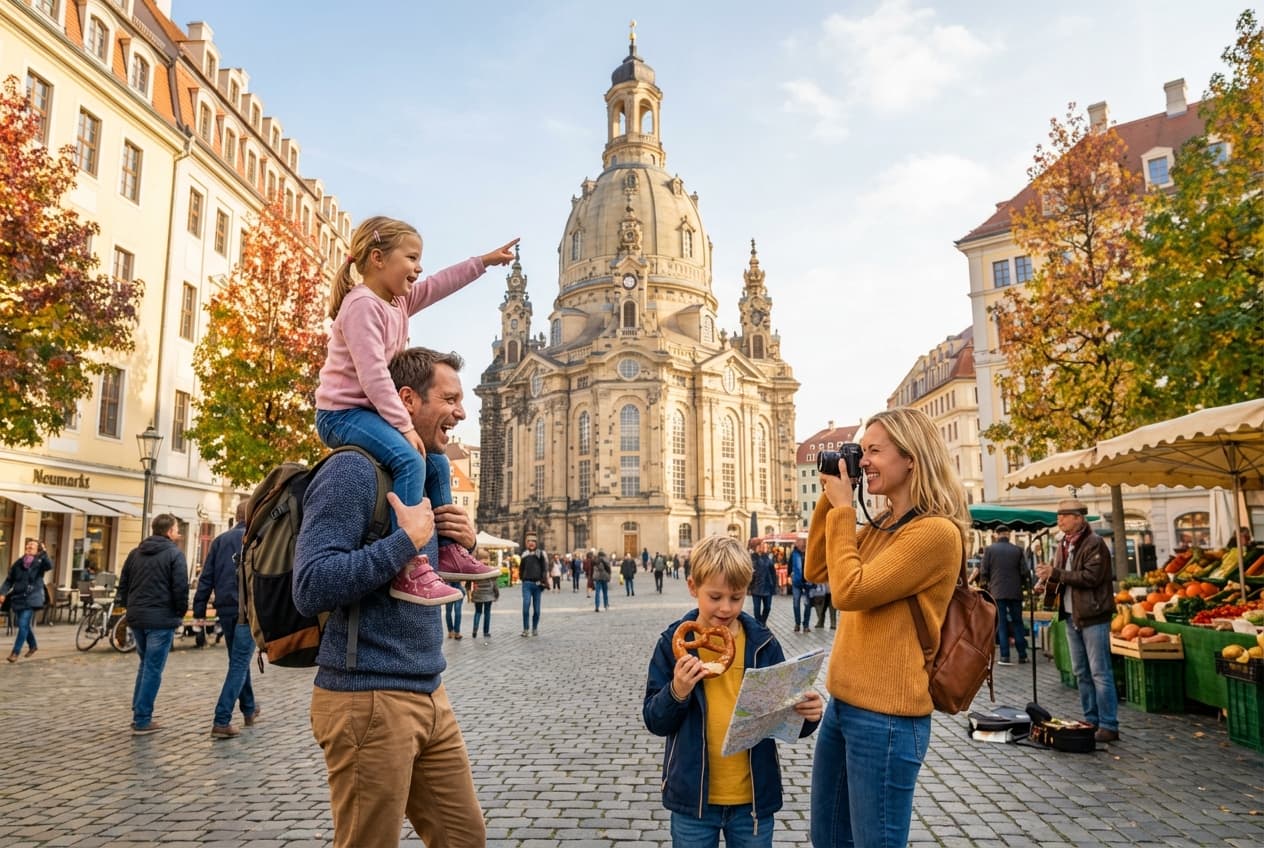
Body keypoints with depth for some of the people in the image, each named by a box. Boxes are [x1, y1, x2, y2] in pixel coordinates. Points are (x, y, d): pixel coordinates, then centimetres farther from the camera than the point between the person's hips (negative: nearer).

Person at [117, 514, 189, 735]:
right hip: (161, 619, -7)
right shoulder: (174, 553, -8)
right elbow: (180, 588, -13)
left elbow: (123, 585, 14)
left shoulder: (135, 553, 13)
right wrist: (180, 613, 0)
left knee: (145, 665, 20)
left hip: (136, 618, 7)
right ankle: (142, 720, 2)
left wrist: (130, 607, 18)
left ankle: (139, 713, 21)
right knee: (153, 669, -1)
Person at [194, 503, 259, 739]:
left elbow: (206, 577, 7)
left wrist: (200, 610, 8)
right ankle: (221, 721, -9)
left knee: (238, 660, 19)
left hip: (226, 610, 5)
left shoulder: (220, 540, 10)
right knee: (239, 664, -2)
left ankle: (249, 710, 32)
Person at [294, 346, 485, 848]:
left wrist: (462, 544, 3)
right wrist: (408, 540, -22)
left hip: (429, 695, 9)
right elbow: (312, 589, -24)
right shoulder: (354, 471, -15)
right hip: (369, 700, -8)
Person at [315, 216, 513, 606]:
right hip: (342, 412, -10)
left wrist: (485, 261, 20)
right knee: (409, 461, -30)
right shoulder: (362, 305, -17)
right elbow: (372, 374, -24)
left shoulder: (399, 302, 11)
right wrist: (404, 425, -25)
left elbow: (441, 284, 23)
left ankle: (446, 551, 19)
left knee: (437, 463, 12)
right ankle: (410, 568, -34)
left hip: (369, 411, 10)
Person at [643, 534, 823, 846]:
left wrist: (806, 714, -18)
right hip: (693, 797, -1)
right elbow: (655, 722, -4)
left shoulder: (762, 644, -3)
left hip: (754, 798, 1)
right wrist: (677, 692, -22)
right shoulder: (675, 642, -6)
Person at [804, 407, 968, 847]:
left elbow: (849, 591, -21)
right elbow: (816, 571, 13)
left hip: (885, 717, -9)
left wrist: (842, 509, -13)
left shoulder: (936, 531, -18)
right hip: (843, 704, 9)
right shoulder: (878, 527, 10)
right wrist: (829, 501, 4)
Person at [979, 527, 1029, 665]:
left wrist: (984, 584, 15)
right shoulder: (1017, 549, 0)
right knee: (1017, 622, 12)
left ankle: (1005, 656, -2)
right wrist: (1024, 585, 18)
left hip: (997, 591, -1)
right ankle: (1022, 655, 15)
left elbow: (983, 571, -2)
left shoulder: (989, 549, -3)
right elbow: (1024, 571, 1)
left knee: (1001, 623, 2)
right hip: (1015, 592, 1)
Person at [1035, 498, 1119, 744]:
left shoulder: (1095, 543, -11)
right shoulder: (1063, 545, 12)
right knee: (1081, 673, 13)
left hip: (1093, 616, -8)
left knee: (1100, 673, -4)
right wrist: (1046, 584, -6)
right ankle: (1091, 721, 23)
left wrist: (1055, 573, -21)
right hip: (1071, 616, 8)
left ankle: (1109, 726, 3)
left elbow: (1091, 577, -22)